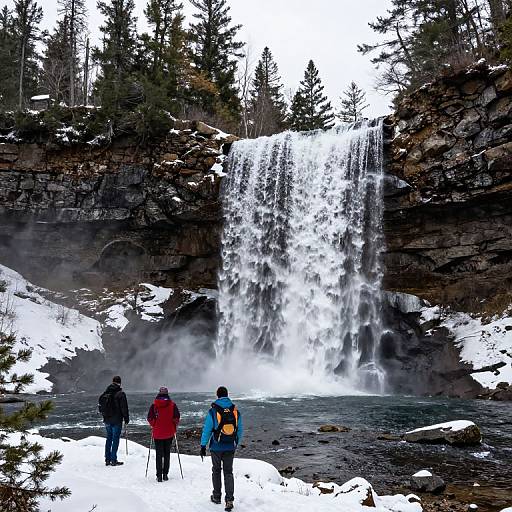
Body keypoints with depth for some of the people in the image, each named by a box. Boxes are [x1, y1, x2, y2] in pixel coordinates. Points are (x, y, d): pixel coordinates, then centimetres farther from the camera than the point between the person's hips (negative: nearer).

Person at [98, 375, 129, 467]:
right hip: (117, 420, -6)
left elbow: (100, 406, 14)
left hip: (107, 420, 6)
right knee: (115, 439, -1)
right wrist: (126, 418, -1)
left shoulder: (105, 393, 7)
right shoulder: (121, 393, -11)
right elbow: (124, 408, -11)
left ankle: (107, 459, 17)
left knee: (109, 438, 15)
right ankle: (113, 460, -1)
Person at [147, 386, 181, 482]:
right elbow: (176, 417, -6)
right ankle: (165, 474, 11)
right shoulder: (172, 405, -6)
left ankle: (159, 475, 3)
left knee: (159, 454, 7)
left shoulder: (154, 405, -6)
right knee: (167, 454, 12)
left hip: (157, 433, 0)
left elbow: (150, 418, -5)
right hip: (169, 433, 1)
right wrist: (174, 427, 10)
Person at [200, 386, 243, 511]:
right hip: (230, 447, 2)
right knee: (228, 472, 9)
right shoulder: (236, 411, -1)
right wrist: (236, 443, 21)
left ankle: (217, 497, 26)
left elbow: (207, 429, -9)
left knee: (216, 471, 16)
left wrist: (203, 445, 0)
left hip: (216, 447, -2)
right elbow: (240, 430, 7)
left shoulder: (213, 411, -11)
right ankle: (229, 499, -2)